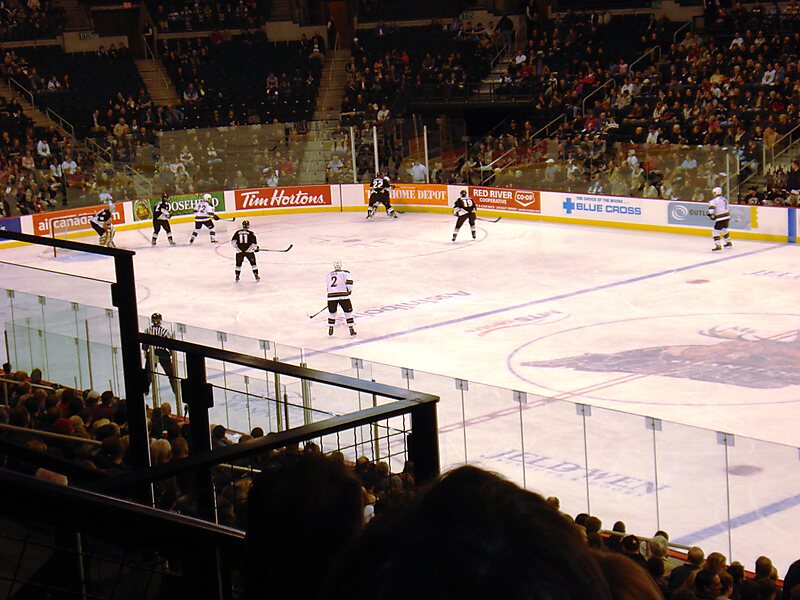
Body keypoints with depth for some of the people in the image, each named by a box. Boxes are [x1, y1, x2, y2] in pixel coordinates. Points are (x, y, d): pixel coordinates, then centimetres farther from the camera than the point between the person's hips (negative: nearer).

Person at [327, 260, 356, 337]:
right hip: (343, 295, -3)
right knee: (348, 312, 8)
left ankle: (330, 329, 22)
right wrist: (349, 290, 6)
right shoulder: (345, 273, 8)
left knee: (332, 312, 20)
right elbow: (349, 281, -9)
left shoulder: (329, 275, 21)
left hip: (331, 296, 3)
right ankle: (351, 329, 6)